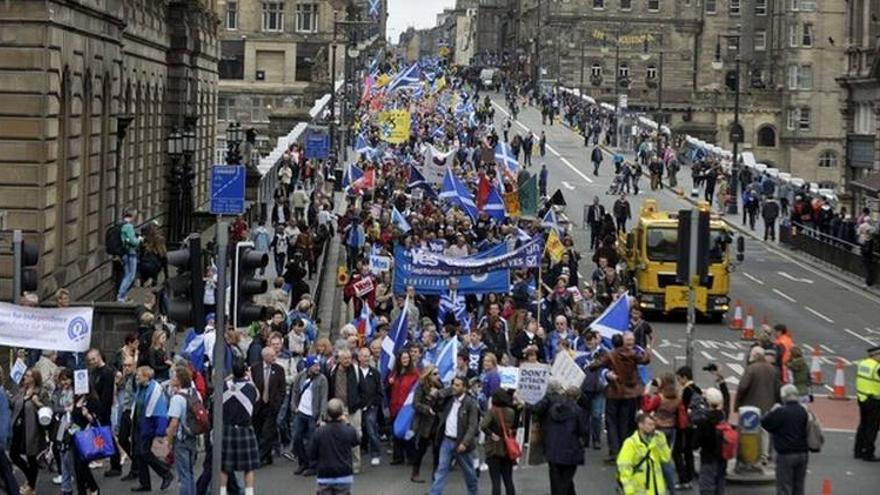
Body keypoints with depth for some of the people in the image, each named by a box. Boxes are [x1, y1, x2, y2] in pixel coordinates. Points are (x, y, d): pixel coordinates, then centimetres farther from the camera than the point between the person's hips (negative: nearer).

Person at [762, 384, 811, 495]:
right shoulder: (804, 411, 2)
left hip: (786, 455, -6)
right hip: (803, 454, 6)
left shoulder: (780, 412, -15)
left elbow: (764, 423, -7)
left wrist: (772, 411, 9)